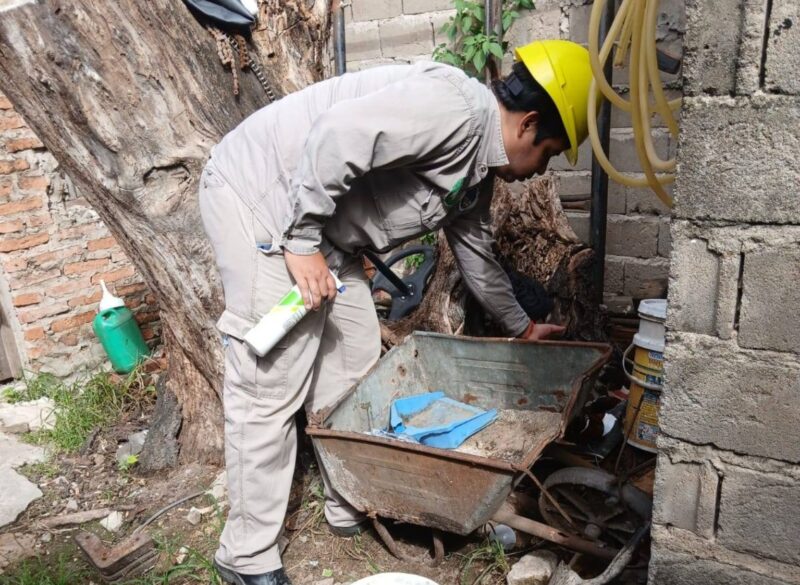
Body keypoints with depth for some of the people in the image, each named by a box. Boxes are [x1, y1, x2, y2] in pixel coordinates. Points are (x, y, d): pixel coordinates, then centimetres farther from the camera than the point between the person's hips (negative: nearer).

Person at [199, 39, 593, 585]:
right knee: (270, 385, -8)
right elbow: (337, 135, -30)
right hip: (259, 191, -10)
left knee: (352, 361, 11)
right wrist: (302, 241, -23)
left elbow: (477, 254, 24)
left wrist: (521, 327, 33)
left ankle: (351, 507, 26)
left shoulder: (477, 170, 11)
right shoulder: (456, 108, -20)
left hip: (318, 222, 10)